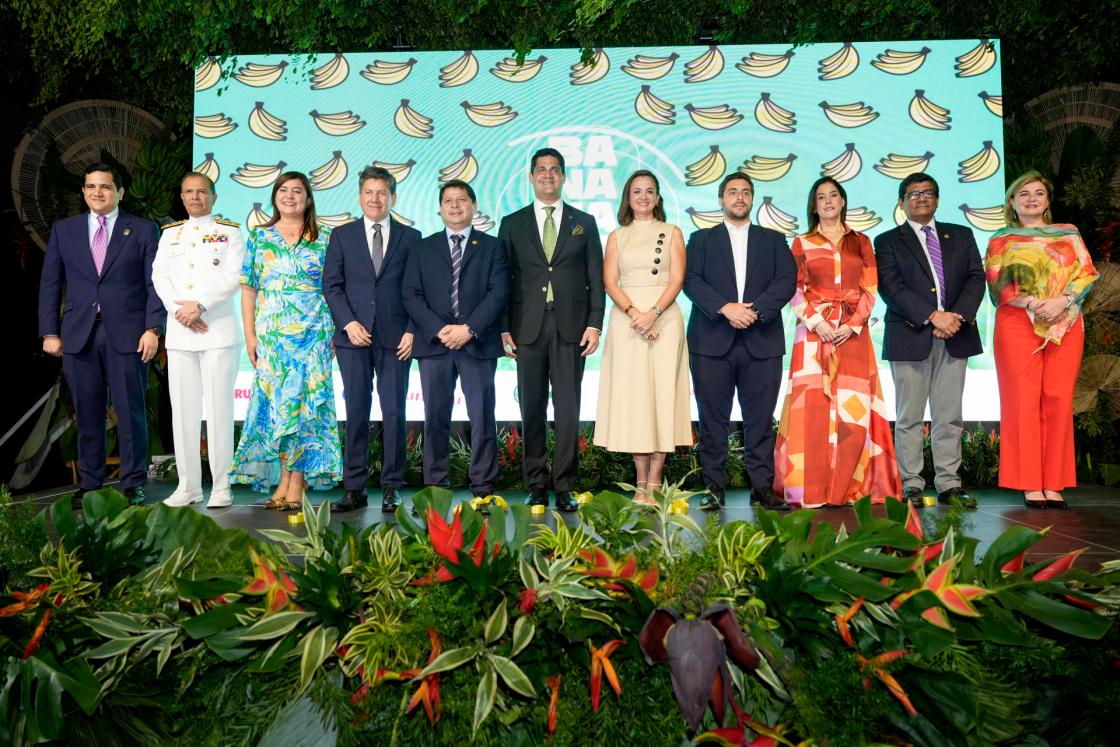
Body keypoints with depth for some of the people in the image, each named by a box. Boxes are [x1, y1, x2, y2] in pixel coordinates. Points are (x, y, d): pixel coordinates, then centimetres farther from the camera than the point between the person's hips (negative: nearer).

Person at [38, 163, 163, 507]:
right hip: (79, 335, 2)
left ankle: (133, 484, 9)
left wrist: (153, 328, -9)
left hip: (128, 334, -2)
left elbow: (155, 283, 1)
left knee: (131, 412, 0)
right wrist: (49, 332, 5)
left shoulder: (143, 230, 6)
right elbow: (50, 284, 12)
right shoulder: (63, 230, 13)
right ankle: (88, 483, 17)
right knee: (88, 414, 6)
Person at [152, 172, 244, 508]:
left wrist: (199, 305, -15)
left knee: (219, 407, -5)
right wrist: (179, 310, -9)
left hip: (219, 330, -4)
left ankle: (222, 486, 1)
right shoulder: (170, 233, 19)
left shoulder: (230, 232, 7)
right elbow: (159, 276, 7)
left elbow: (233, 277, -5)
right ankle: (188, 485, 11)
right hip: (179, 332, 4)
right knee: (182, 408, 4)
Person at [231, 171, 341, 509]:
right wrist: (249, 335, 2)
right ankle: (285, 479, 10)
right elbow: (248, 289, 9)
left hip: (313, 334, -2)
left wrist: (336, 330, -2)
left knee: (305, 401, -5)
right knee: (276, 402, 1)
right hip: (270, 335, 2)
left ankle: (296, 482, 0)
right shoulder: (259, 238, 11)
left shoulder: (324, 239, 7)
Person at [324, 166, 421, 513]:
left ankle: (391, 488, 9)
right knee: (356, 411, 3)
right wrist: (348, 323, -8)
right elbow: (331, 284, 5)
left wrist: (413, 331, -5)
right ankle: (354, 488, 9)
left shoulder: (410, 237, 9)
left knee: (394, 413, 0)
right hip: (354, 335, 1)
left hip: (395, 338, 0)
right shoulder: (342, 236, 11)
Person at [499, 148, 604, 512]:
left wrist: (594, 324, -3)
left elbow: (596, 279, 8)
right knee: (532, 410, 4)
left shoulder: (584, 223, 12)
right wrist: (504, 328, -1)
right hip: (528, 328, 0)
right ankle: (536, 487, 12)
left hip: (570, 327, 0)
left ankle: (565, 487, 6)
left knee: (568, 410, -2)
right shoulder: (512, 223, 11)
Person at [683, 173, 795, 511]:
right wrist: (725, 308, -15)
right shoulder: (701, 239, 15)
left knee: (760, 418, 0)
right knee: (713, 418, 1)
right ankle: (715, 487, 8)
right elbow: (691, 280, 0)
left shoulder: (773, 240, 18)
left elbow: (786, 280, 3)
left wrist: (755, 309, -13)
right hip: (712, 340, 0)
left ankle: (762, 487, 6)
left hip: (761, 340, 1)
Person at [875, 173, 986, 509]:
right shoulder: (888, 241, 7)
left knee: (949, 415, 4)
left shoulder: (961, 235, 17)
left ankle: (949, 484, 9)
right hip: (910, 336, -3)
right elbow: (891, 288, -6)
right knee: (909, 416, 0)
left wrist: (958, 316, -10)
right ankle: (911, 485, 5)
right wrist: (932, 316, -15)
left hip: (954, 336, 3)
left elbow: (976, 277, 7)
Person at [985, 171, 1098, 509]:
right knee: (1024, 399, -7)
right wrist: (1032, 303, -15)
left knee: (1059, 400, -3)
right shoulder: (1000, 240, 13)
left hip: (1065, 324, 2)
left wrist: (1061, 301, -12)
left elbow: (1086, 272, 6)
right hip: (1018, 323, -1)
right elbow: (998, 283, 2)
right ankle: (1030, 484, -4)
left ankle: (1054, 484, 1)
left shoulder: (1068, 233, 18)